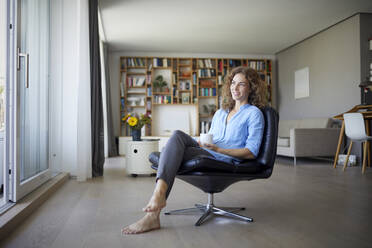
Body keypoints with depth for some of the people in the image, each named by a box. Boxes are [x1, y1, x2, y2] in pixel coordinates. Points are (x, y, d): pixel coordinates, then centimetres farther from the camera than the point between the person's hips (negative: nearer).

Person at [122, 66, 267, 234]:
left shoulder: (254, 113, 7)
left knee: (175, 142, -26)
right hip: (206, 154, 6)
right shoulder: (220, 113, 28)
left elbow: (251, 153, -3)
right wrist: (201, 142, 3)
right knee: (178, 135, -26)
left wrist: (218, 149, -15)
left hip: (227, 161, -6)